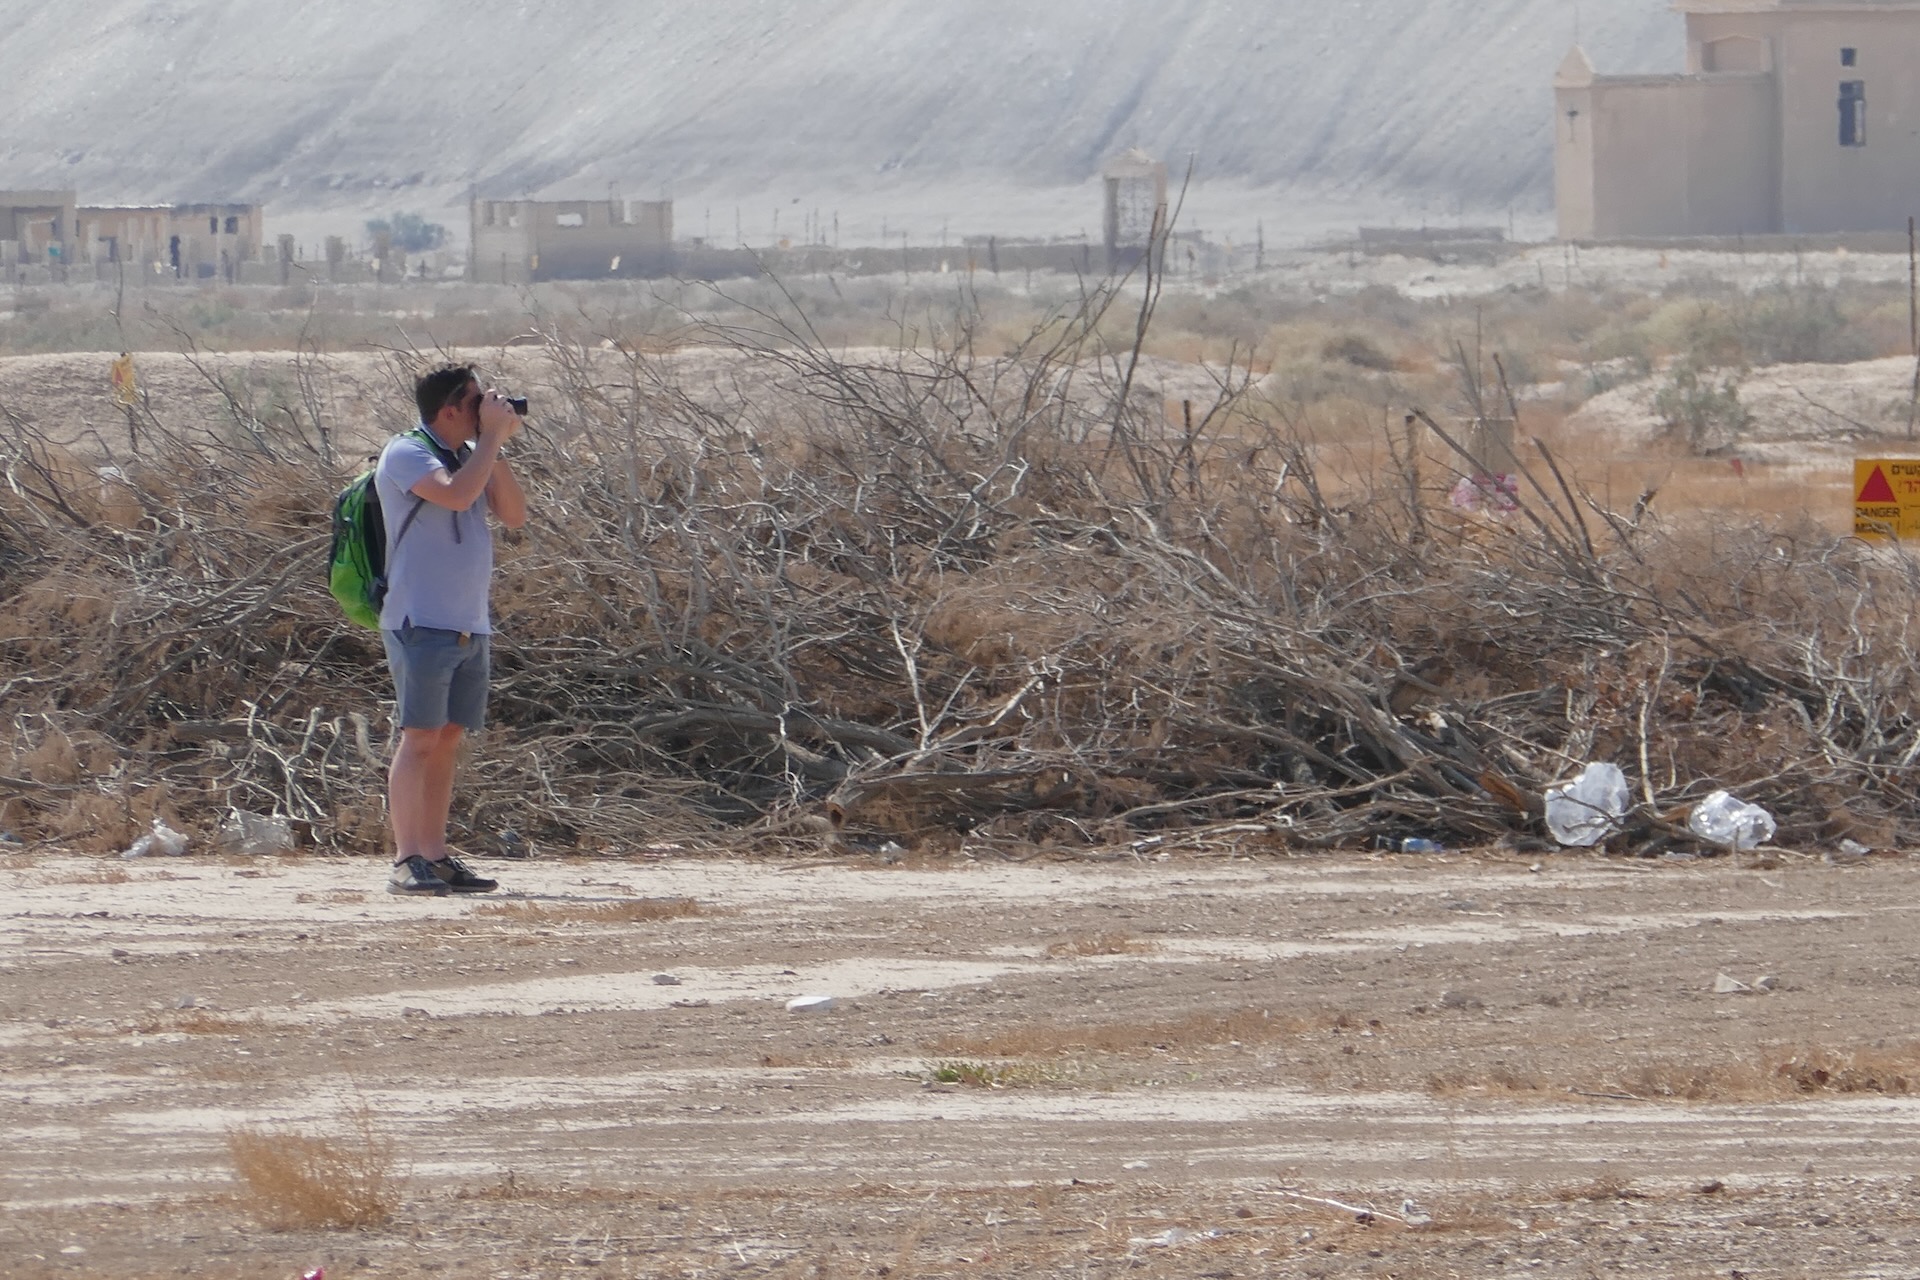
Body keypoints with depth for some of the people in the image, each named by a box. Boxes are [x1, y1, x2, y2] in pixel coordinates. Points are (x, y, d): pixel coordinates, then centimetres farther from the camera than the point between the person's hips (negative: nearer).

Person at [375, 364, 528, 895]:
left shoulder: (471, 456, 16)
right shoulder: (406, 455, -8)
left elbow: (514, 515, 10)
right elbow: (456, 494, -24)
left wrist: (497, 447, 2)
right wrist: (491, 436, -13)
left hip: (471, 627, 8)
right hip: (422, 624, -8)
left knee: (448, 740, 7)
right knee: (419, 739, -10)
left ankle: (435, 856, 10)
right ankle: (407, 862, -11)